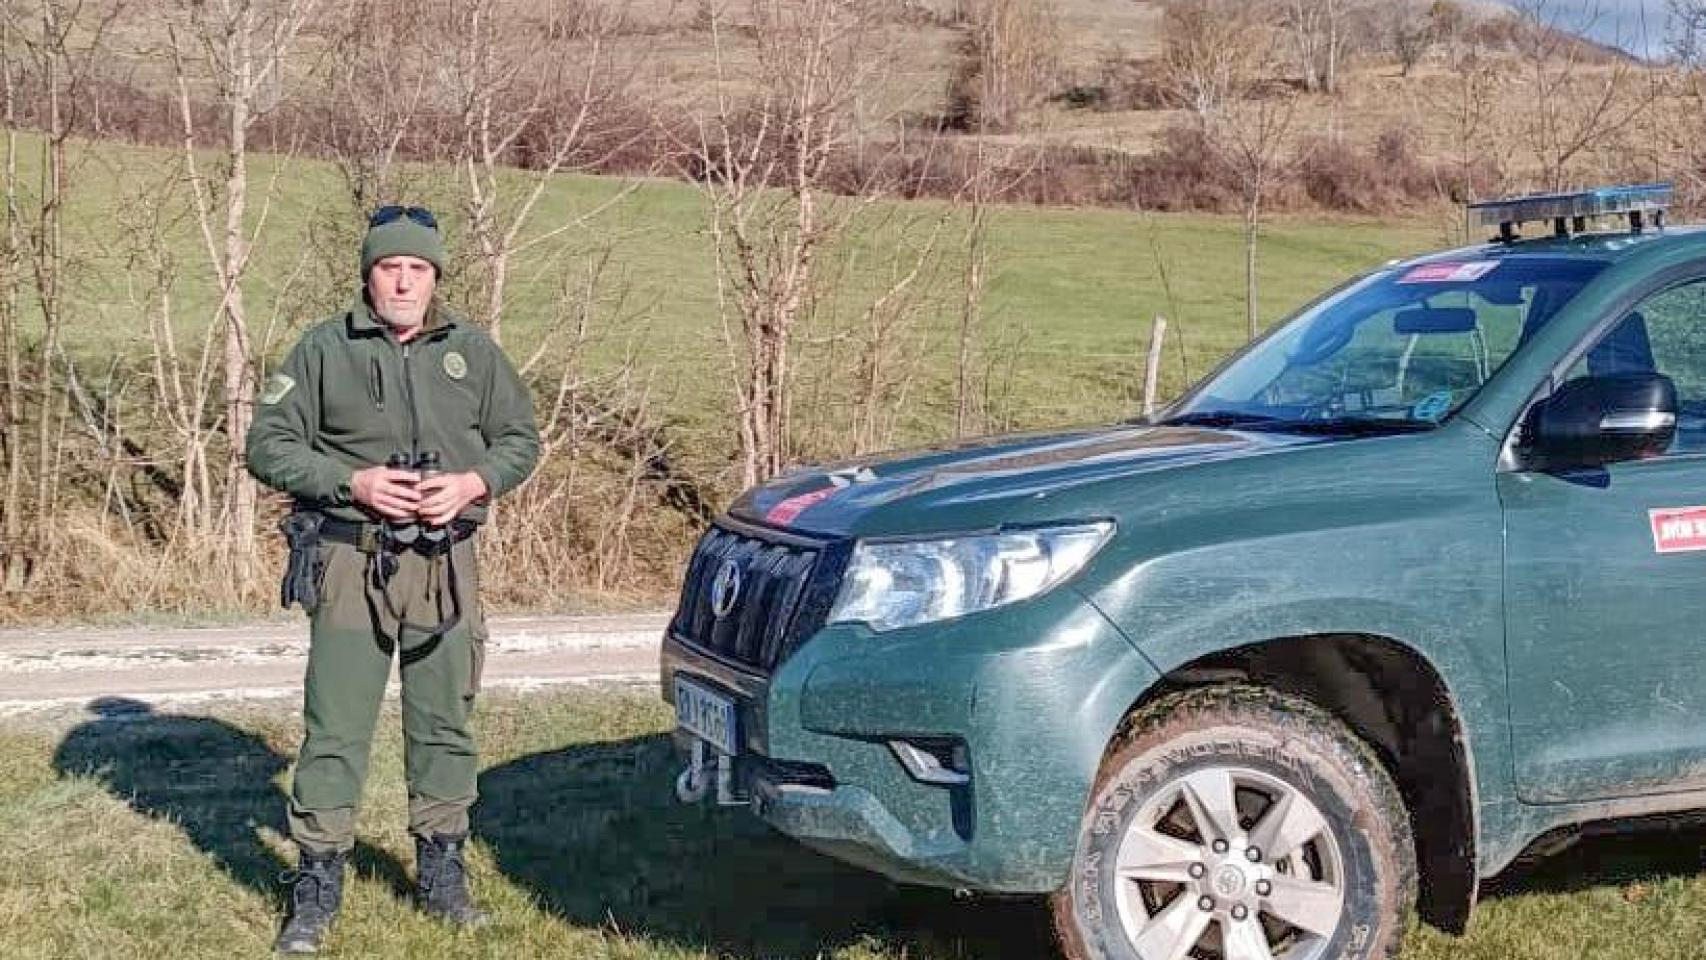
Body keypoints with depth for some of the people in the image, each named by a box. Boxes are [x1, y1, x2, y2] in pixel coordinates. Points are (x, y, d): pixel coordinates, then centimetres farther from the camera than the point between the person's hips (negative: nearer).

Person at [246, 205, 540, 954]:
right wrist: (354, 481, -15)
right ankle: (315, 895, 6)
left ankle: (443, 878, 24)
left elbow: (519, 438, 13)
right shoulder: (324, 351, 0)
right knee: (335, 730, -2)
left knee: (445, 724, 11)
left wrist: (473, 483, -7)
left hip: (446, 568, 3)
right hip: (351, 564, -3)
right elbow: (268, 445, -2)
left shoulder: (473, 353, 8)